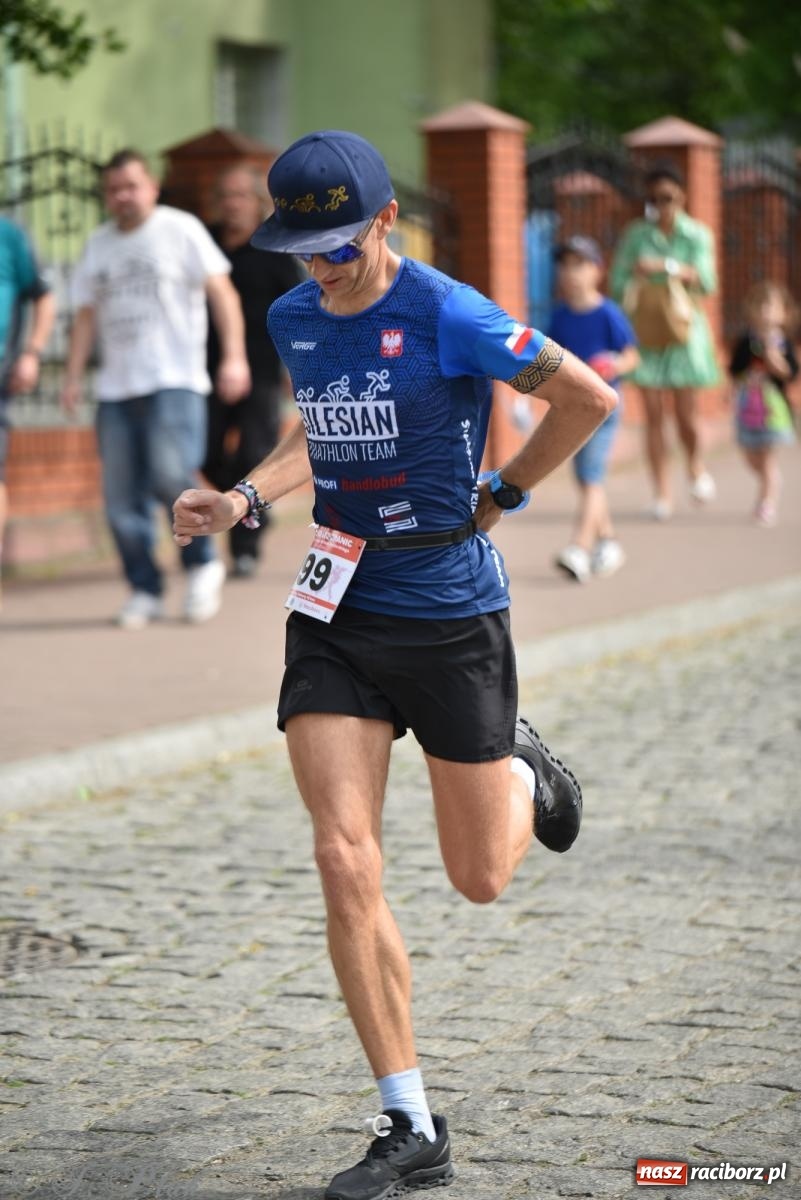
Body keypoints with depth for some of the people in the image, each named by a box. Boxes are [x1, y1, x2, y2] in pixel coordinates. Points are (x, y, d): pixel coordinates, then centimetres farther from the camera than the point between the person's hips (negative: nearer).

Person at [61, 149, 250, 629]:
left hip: (174, 380, -5)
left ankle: (203, 563, 2)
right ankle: (145, 590, 9)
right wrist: (74, 375, 9)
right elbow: (87, 315, 21)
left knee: (170, 476, -20)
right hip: (116, 389, 5)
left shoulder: (181, 230, 3)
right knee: (122, 495, -1)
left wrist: (234, 356, -13)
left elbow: (222, 292, -2)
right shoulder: (98, 245, 18)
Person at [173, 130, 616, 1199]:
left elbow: (590, 398, -6)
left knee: (481, 881, 7)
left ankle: (525, 771, 45)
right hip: (337, 617, 4)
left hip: (453, 617, -4)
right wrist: (247, 499, 7)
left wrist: (500, 497, -1)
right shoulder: (293, 320, 4)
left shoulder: (449, 318, -16)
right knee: (345, 863, -9)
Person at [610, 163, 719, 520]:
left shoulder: (697, 235, 0)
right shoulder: (636, 234, 2)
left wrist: (665, 266, -25)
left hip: (684, 331, -1)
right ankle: (662, 491, 3)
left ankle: (695, 464, 30)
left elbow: (706, 281, -14)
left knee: (685, 413, -2)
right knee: (653, 413, -4)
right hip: (646, 331, 1)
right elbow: (619, 281, 1)